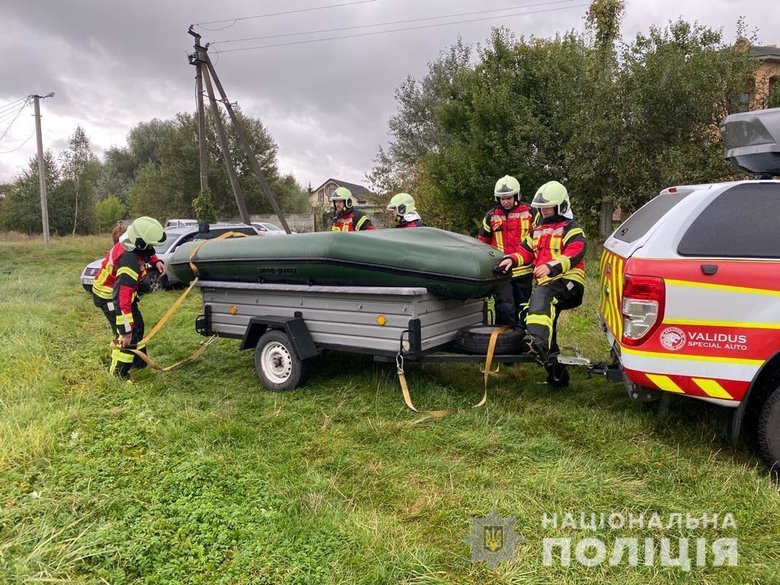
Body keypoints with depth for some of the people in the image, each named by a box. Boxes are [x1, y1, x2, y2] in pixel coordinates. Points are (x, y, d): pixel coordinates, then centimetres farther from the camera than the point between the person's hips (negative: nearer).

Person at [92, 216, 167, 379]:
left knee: (137, 325, 19)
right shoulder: (130, 263, -40)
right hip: (110, 297, -9)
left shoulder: (132, 241, -15)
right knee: (129, 335, -8)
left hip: (119, 290, 10)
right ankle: (118, 374, 5)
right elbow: (121, 299, -41)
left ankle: (138, 362, 36)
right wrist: (125, 330, -38)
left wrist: (156, 261, -8)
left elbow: (147, 252, 13)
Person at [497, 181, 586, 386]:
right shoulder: (538, 230, 25)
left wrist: (551, 267, -34)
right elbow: (526, 250, 18)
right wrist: (511, 259, -5)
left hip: (568, 282, -8)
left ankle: (538, 340, -58)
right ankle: (557, 375, 20)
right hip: (547, 285, 8)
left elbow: (573, 255, -17)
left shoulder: (571, 230, 0)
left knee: (541, 295, -38)